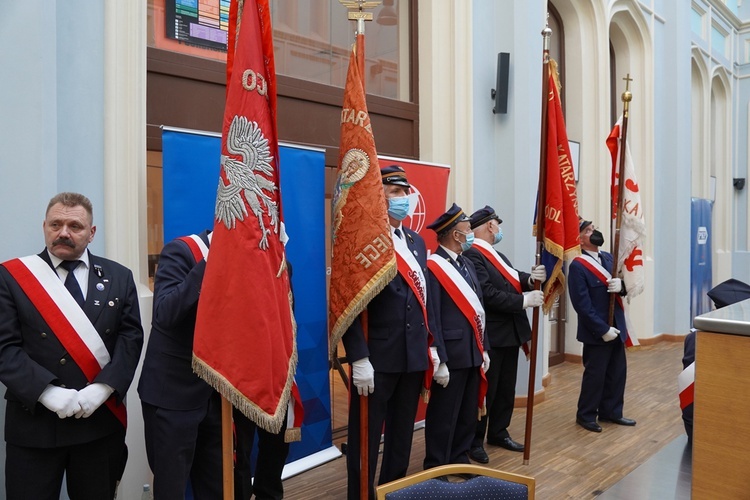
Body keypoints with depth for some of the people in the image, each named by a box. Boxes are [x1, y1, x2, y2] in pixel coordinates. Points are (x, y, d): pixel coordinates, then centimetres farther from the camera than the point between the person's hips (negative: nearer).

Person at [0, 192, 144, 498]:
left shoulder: (118, 277, 5)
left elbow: (131, 337, -1)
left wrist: (101, 388, -14)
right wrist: (48, 393, -18)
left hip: (101, 421, 2)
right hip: (34, 422, -2)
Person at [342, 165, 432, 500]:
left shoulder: (416, 241, 12)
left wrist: (432, 346, 12)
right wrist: (359, 358, -19)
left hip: (414, 356, 7)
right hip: (376, 358, -7)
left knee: (402, 435, 19)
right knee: (366, 438, 7)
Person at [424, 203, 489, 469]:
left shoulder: (467, 264, 13)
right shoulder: (433, 267, -14)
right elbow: (432, 319, -17)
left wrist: (483, 348, 13)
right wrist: (439, 361, -18)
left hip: (473, 352, 8)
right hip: (451, 354, -8)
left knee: (469, 414, 18)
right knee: (444, 416, 4)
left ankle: (459, 459, 34)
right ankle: (436, 469, 19)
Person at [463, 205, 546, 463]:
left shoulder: (496, 255, 16)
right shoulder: (473, 255, -18)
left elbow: (512, 280, 8)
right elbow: (487, 294, -26)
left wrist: (530, 278, -13)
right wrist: (524, 301, -23)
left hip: (510, 331, 10)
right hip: (490, 335, -10)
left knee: (506, 388, 18)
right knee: (485, 390, 1)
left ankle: (499, 433, 33)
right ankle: (474, 441, 15)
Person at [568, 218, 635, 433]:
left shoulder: (609, 258, 8)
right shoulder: (577, 266, -16)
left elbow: (625, 285, 10)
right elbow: (582, 304, -19)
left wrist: (621, 285, -14)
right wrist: (603, 329, -19)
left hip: (617, 327, 7)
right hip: (596, 332, -7)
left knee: (617, 372, 15)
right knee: (595, 375, 4)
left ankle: (611, 411, 31)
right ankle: (586, 415, 21)